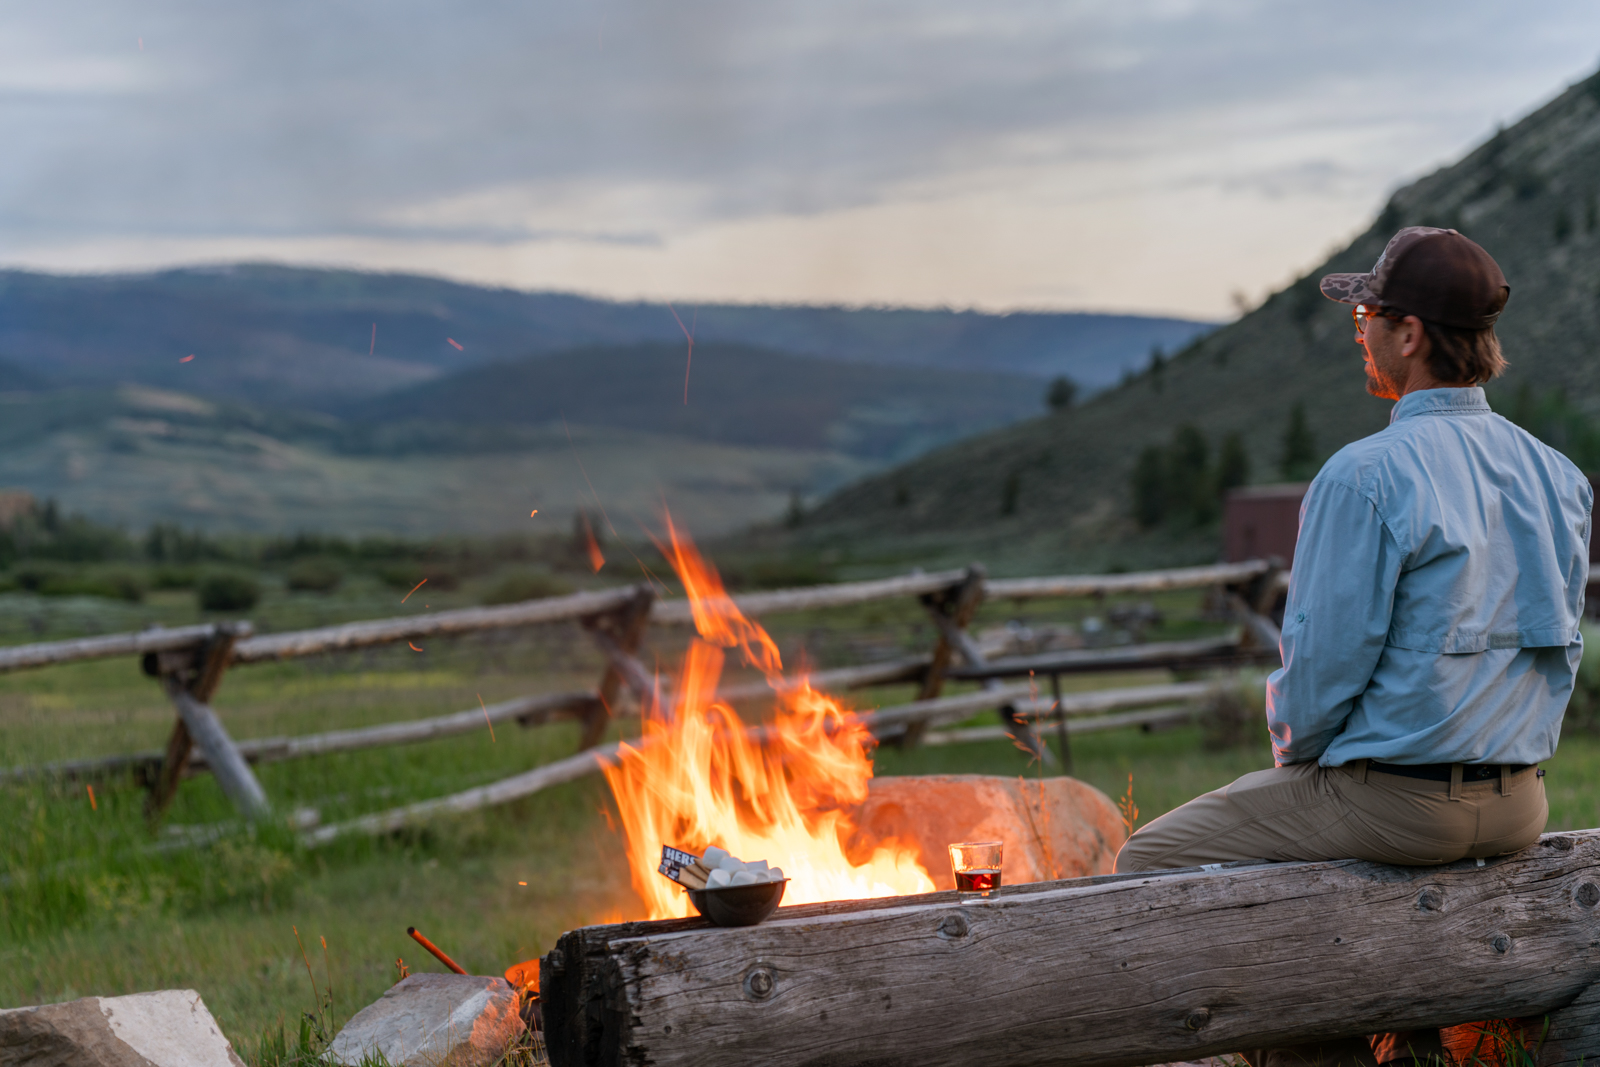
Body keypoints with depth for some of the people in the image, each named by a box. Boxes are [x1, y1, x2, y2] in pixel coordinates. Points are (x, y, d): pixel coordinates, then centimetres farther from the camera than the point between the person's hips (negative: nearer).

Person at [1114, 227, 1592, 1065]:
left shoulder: (1366, 477, -17)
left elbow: (1326, 660, -16)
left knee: (1147, 864, 8)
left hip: (1391, 799, -8)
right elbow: (1560, 650, 12)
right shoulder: (1557, 476, 6)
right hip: (1517, 807, 8)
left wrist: (1297, 753, 3)